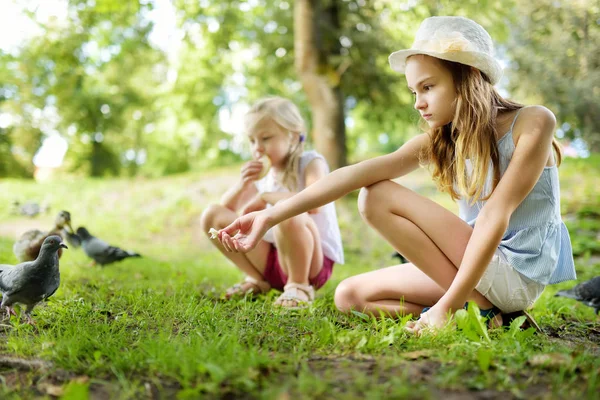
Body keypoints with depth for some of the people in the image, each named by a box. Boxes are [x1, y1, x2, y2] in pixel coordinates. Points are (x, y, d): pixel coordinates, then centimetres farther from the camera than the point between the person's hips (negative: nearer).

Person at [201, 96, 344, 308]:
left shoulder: (311, 162, -9)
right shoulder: (264, 173, 10)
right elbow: (226, 207, 12)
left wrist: (265, 196, -20)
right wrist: (243, 184, -8)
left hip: (314, 261, -6)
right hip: (271, 257, 6)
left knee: (288, 213, -39)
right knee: (212, 215, -2)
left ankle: (300, 285, -15)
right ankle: (257, 280, 5)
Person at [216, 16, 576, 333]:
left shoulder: (532, 123, -14)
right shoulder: (438, 140, 1)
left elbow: (494, 217, -23)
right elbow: (361, 173, -14)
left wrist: (445, 305, -28)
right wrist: (271, 217, -24)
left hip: (517, 275, -7)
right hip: (473, 268, 7)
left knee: (379, 198, -15)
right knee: (351, 296, 2)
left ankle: (480, 309, -12)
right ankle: (483, 310, -3)